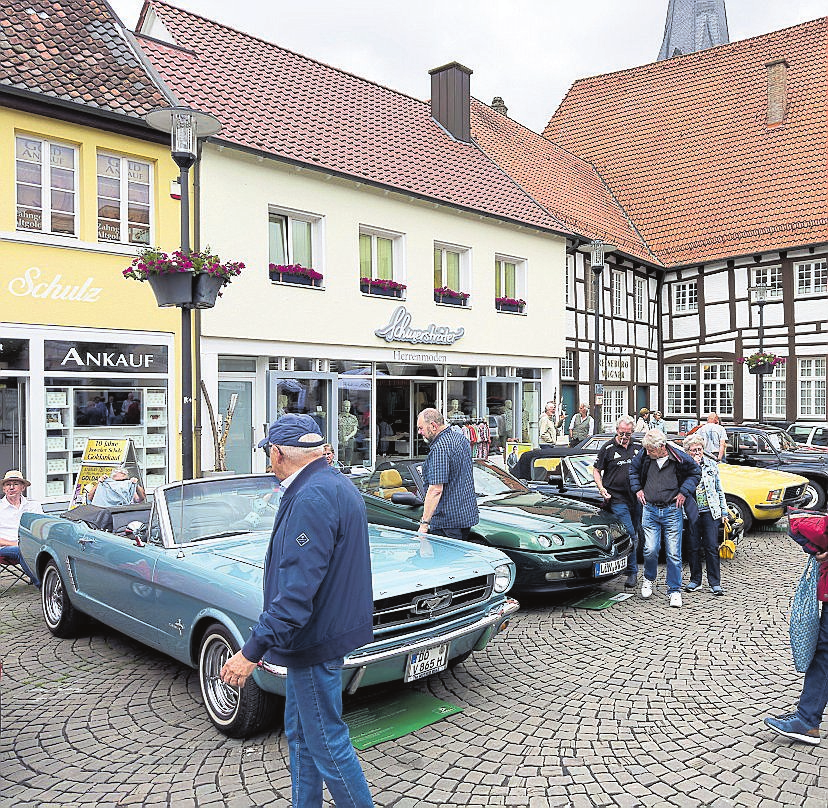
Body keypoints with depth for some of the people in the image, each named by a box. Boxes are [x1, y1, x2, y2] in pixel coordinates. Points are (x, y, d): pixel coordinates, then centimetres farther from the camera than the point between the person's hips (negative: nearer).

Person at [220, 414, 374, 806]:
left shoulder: (312, 500, -25)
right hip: (327, 626, 10)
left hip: (315, 640, -10)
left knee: (326, 742, 4)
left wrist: (252, 651, -24)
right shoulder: (337, 484, 8)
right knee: (299, 734, 22)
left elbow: (297, 591, -29)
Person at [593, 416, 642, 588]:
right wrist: (602, 489, -9)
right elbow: (596, 471, 5)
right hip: (617, 499, -5)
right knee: (629, 535, -10)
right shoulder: (608, 448, -1)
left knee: (634, 535, 11)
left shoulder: (638, 447, 10)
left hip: (637, 498, 5)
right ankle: (632, 572, -1)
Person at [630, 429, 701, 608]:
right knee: (650, 550, -4)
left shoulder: (679, 458, -10)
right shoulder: (644, 455, -4)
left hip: (672, 511, -1)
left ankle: (674, 590, 14)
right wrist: (637, 489, 7)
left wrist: (684, 492, -1)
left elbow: (696, 472, 8)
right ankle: (649, 579, 25)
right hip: (650, 510, 1)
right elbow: (633, 469, 16)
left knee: (674, 554, 1)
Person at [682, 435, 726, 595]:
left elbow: (719, 489, 13)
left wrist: (724, 511, 11)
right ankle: (695, 580, 18)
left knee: (711, 547, -2)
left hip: (710, 511, 1)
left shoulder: (712, 465, 8)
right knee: (694, 548, 6)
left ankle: (715, 582, 5)